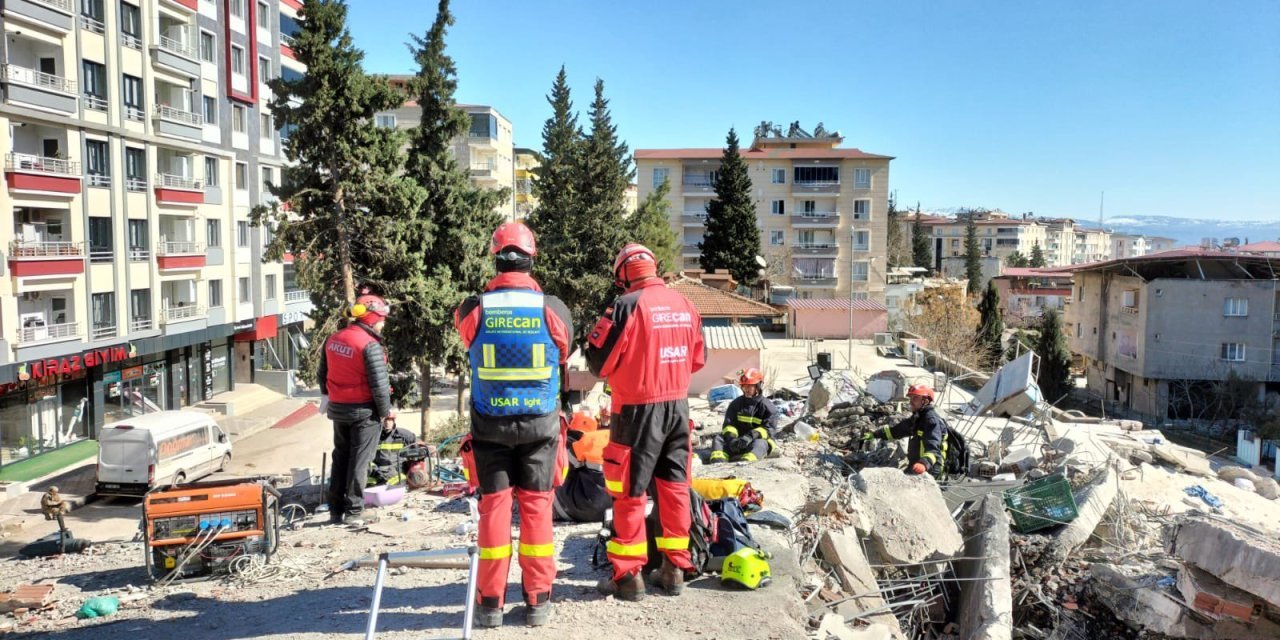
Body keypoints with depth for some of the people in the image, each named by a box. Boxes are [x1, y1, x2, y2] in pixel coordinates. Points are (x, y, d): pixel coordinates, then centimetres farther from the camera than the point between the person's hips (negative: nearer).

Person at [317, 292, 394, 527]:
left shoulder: (333, 339, 5)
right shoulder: (370, 345, -19)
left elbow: (322, 374, 14)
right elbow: (379, 385, -19)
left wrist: (328, 397, 27)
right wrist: (387, 414, -9)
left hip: (338, 409, 7)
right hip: (364, 411, -7)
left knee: (340, 458, 16)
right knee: (359, 461, 1)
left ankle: (335, 510, 21)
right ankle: (353, 512, 3)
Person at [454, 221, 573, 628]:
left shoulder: (473, 309, -9)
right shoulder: (554, 309, -8)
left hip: (490, 423, 0)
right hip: (540, 422, 0)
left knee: (494, 506, 8)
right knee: (536, 506, 8)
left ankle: (490, 602, 13)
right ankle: (538, 601, 14)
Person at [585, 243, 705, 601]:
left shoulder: (627, 306, -13)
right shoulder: (684, 305, 5)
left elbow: (598, 360, -11)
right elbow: (698, 359, 14)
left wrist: (622, 369, 9)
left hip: (639, 410, -6)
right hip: (678, 406, 6)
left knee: (630, 491, 3)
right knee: (674, 485, 13)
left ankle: (628, 575, 8)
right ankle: (674, 569, 20)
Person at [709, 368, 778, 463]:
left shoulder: (767, 406, -4)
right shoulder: (736, 403, 9)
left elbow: (769, 428, -14)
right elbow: (729, 424, 1)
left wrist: (751, 436, -30)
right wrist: (731, 438, -21)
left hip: (759, 439, -4)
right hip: (739, 440, 4)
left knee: (759, 444, -37)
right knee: (718, 439, -18)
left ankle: (743, 463, -63)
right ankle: (718, 464, -45)